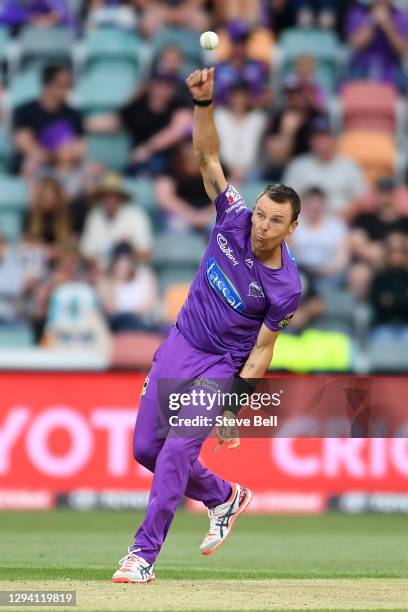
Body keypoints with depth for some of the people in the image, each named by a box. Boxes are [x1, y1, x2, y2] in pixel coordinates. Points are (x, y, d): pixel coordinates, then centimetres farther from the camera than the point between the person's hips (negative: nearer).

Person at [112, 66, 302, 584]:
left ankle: (144, 554, -16)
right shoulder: (233, 219, -12)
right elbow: (207, 157, -12)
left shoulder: (285, 287, -20)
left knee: (179, 449, -21)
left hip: (223, 364, -5)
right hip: (179, 346, 5)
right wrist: (203, 101, -27)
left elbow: (261, 350, -14)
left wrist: (235, 406, -19)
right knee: (146, 449, 7)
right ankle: (225, 497, 31)